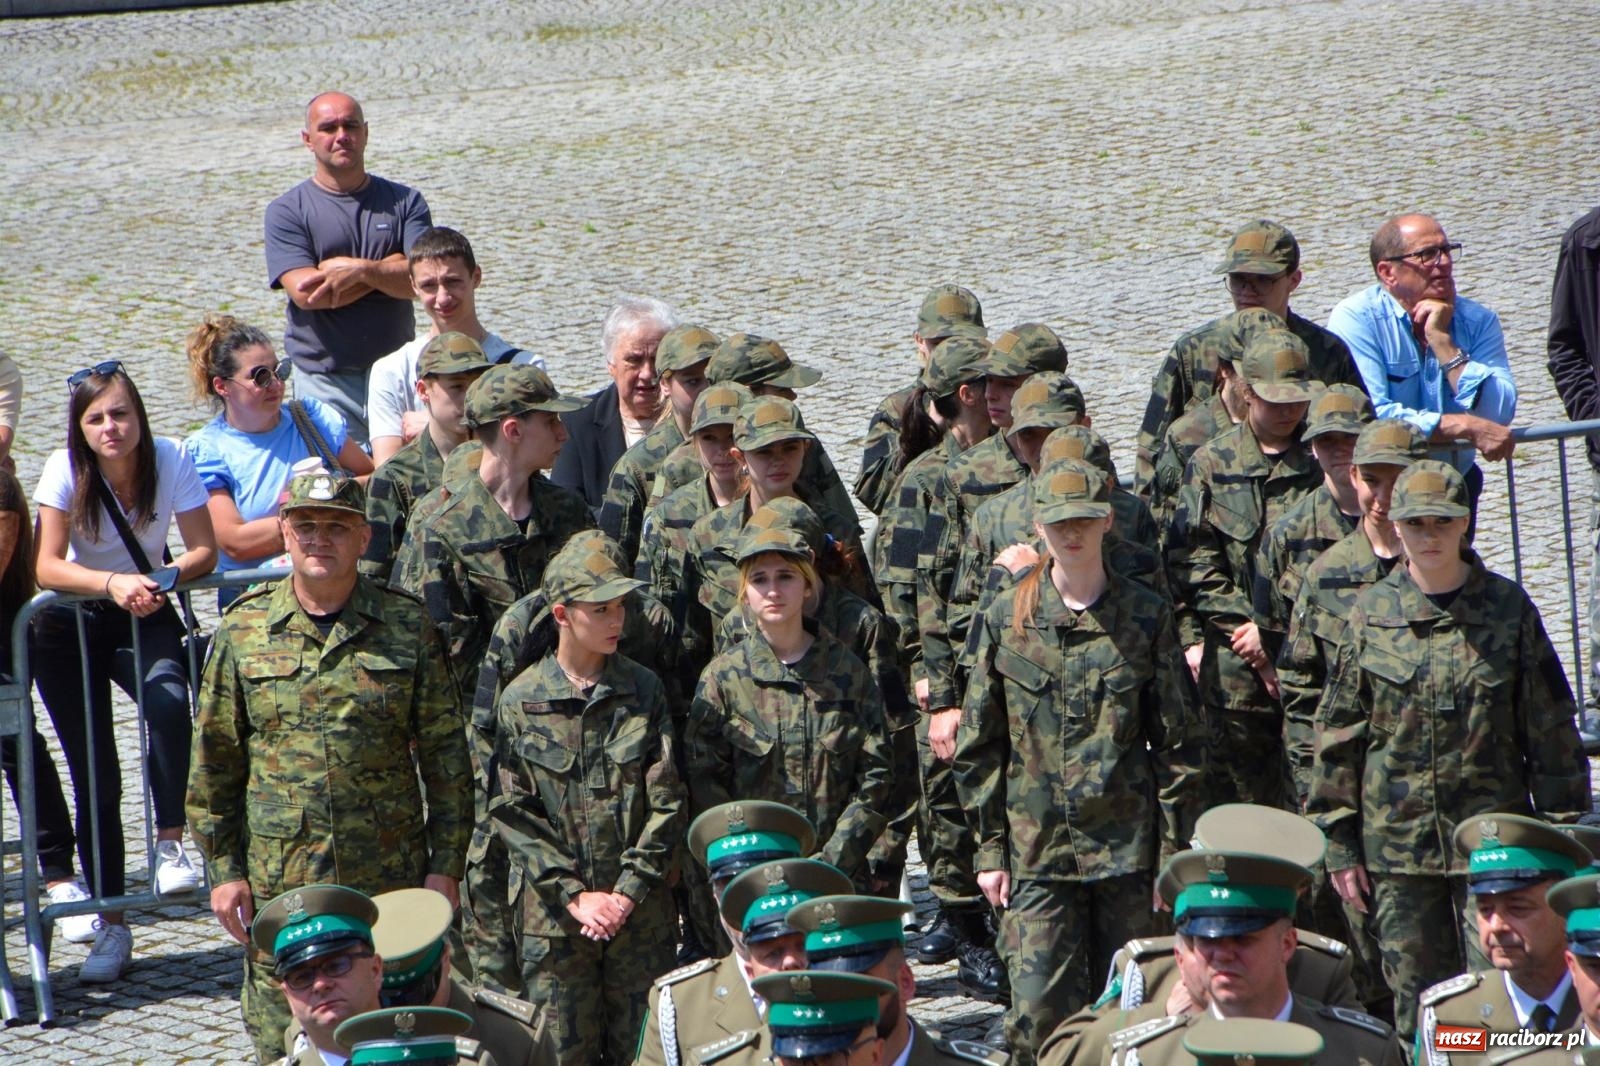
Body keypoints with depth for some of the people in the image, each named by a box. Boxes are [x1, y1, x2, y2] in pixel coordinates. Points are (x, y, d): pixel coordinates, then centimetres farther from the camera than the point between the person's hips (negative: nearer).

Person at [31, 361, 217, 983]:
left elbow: (204, 551, -11)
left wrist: (164, 578, -31)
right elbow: (47, 567, -21)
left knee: (168, 700, -33)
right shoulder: (65, 470, -15)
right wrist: (113, 583, -37)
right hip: (72, 625, 0)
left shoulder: (169, 461, -13)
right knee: (94, 775, -4)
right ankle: (111, 925, 5)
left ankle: (171, 843, -18)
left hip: (146, 616, 0)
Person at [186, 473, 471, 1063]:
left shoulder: (408, 626, 1)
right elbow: (214, 764, 8)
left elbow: (446, 759, 4)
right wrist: (223, 870, 3)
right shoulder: (244, 630, 3)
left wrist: (445, 865, -1)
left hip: (391, 882, 0)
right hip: (278, 883, 1)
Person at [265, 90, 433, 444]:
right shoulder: (286, 211, 2)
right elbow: (305, 293, -11)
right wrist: (388, 270, -6)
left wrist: (361, 269, -17)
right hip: (326, 383, -2)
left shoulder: (404, 202, 9)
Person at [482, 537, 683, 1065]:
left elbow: (665, 803, 0)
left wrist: (628, 892, -9)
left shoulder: (644, 691, 3)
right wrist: (574, 896, -10)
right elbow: (511, 811, -3)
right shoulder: (520, 701, -1)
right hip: (553, 918, -1)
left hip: (640, 915, 1)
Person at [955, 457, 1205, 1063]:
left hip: (1128, 849, 0)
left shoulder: (1146, 617, 2)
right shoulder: (1006, 619, 3)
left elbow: (1178, 742, 4)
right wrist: (989, 848, 3)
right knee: (1037, 1013, -8)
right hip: (1036, 849, 0)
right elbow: (979, 747, 7)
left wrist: (1177, 848, 0)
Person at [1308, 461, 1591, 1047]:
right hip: (1397, 843, 1)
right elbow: (1337, 735, 6)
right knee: (1417, 1003, 6)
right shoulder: (1372, 613, 2)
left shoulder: (1508, 607, 0)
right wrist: (1339, 844, 3)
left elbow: (1551, 728, 4)